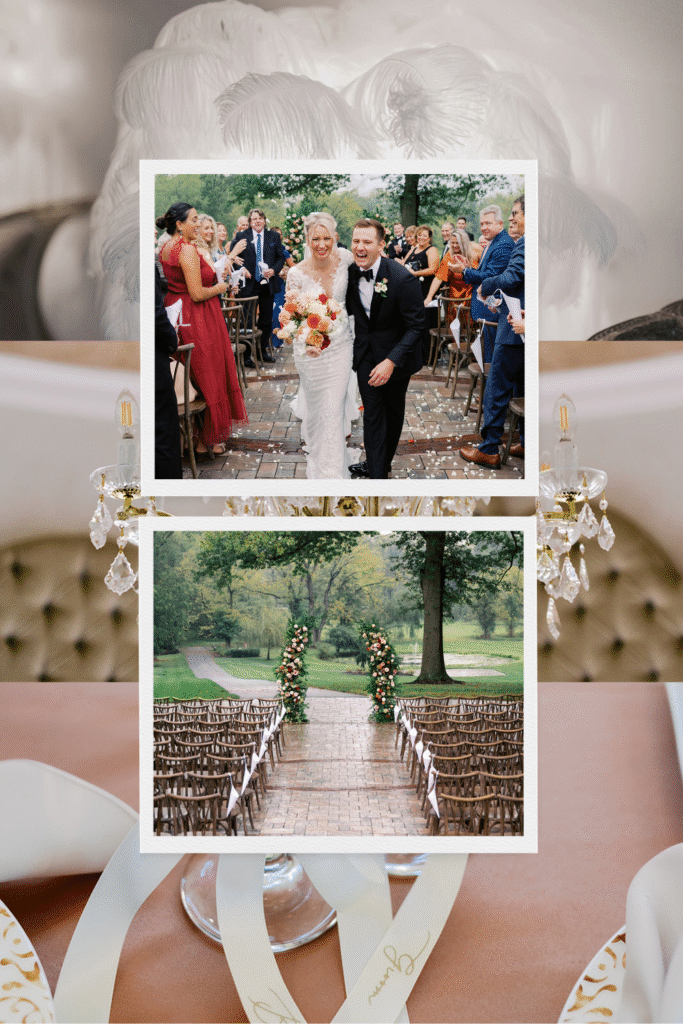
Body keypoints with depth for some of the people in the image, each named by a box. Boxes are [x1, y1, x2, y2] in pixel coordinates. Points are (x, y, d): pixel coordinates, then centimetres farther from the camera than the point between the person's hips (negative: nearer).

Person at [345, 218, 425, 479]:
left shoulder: (403, 279, -24)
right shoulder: (350, 272, -8)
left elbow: (416, 326, -21)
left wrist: (391, 361, -27)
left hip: (395, 352, -3)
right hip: (365, 352, 3)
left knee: (393, 409, 15)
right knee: (372, 411, 0)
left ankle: (384, 461, 35)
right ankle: (377, 473, 7)